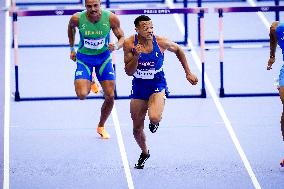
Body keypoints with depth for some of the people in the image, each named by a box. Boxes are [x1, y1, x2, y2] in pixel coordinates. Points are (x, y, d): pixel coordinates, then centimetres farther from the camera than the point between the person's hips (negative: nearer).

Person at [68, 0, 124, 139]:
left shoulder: (111, 18, -22)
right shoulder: (77, 18, -22)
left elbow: (122, 37, -9)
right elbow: (71, 28, 4)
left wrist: (116, 46, -31)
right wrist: (72, 48, 10)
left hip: (103, 57, 1)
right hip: (84, 58, -1)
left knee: (110, 96, 0)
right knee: (82, 95, -18)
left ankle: (101, 127, 25)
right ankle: (88, 84, 21)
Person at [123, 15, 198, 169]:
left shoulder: (161, 42, -16)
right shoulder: (129, 44, -14)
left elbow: (178, 50, 6)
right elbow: (129, 72, -12)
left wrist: (188, 73, 6)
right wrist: (136, 56, -30)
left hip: (157, 85, -2)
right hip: (139, 87, 2)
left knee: (154, 118, -30)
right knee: (137, 129, 9)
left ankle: (155, 122, 10)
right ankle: (144, 153, 40)